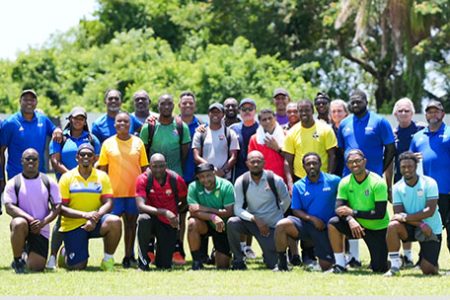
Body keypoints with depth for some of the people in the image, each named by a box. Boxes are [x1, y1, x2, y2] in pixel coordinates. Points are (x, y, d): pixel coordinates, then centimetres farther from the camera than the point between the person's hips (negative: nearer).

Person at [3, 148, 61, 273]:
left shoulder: (49, 182, 4)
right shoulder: (13, 183, -1)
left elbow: (57, 206, 0)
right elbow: (9, 207, -11)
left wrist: (43, 222, -18)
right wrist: (30, 219, -25)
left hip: (41, 230, 1)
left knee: (36, 267, -11)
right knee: (19, 224, -39)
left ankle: (28, 249, 29)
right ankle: (17, 260, -14)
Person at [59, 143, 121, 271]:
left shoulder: (102, 176, 3)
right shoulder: (67, 177, -2)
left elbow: (108, 203, -5)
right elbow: (61, 208, -9)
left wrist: (95, 218, -24)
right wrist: (85, 215, -22)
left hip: (94, 223, 2)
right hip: (73, 225, -2)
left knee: (115, 222, -31)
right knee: (77, 267, -11)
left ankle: (108, 260, -10)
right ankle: (65, 252, 27)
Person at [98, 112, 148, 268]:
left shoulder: (138, 143, 6)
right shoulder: (108, 144, 3)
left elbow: (144, 168, 9)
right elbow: (102, 169, 5)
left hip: (134, 191, 1)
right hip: (114, 191, -1)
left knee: (131, 224, 7)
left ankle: (129, 256, 14)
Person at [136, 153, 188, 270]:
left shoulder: (176, 179, -12)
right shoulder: (143, 179, -17)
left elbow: (185, 202, 6)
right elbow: (140, 206, -28)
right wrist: (164, 212, -36)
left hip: (169, 223, 1)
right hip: (152, 218, -1)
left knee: (165, 265, -5)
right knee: (143, 219, -39)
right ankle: (143, 263, -22)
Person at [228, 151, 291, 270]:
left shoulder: (275, 180, -11)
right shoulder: (241, 182, -10)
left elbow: (286, 201, 6)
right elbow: (238, 208, -14)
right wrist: (255, 219, -27)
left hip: (272, 226, -1)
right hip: (251, 223, 1)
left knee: (273, 264, -4)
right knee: (232, 223, -31)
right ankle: (238, 260, -13)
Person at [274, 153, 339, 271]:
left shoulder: (333, 181, -1)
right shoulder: (298, 186, 3)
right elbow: (296, 210, 1)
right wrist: (311, 218, -16)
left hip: (325, 228, -1)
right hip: (306, 224, 1)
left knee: (325, 266, -5)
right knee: (282, 225, -29)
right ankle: (282, 263, -12)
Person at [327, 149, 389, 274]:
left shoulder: (377, 183, -19)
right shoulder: (345, 183, -7)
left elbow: (380, 214, -23)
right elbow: (339, 209, -16)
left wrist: (353, 212, -25)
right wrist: (350, 219, -37)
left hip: (378, 229, -3)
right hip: (357, 225, 3)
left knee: (379, 269, -6)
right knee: (333, 223, -25)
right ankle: (340, 264, -15)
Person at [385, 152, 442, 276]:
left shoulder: (429, 183, -12)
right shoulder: (398, 187, -5)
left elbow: (430, 211, -20)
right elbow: (398, 213, -12)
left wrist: (405, 217, -27)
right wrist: (421, 224, -24)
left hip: (431, 230, -2)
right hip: (411, 228, 2)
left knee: (428, 270, -11)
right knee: (393, 226, -31)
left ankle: (424, 258, 28)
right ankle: (395, 266, -18)